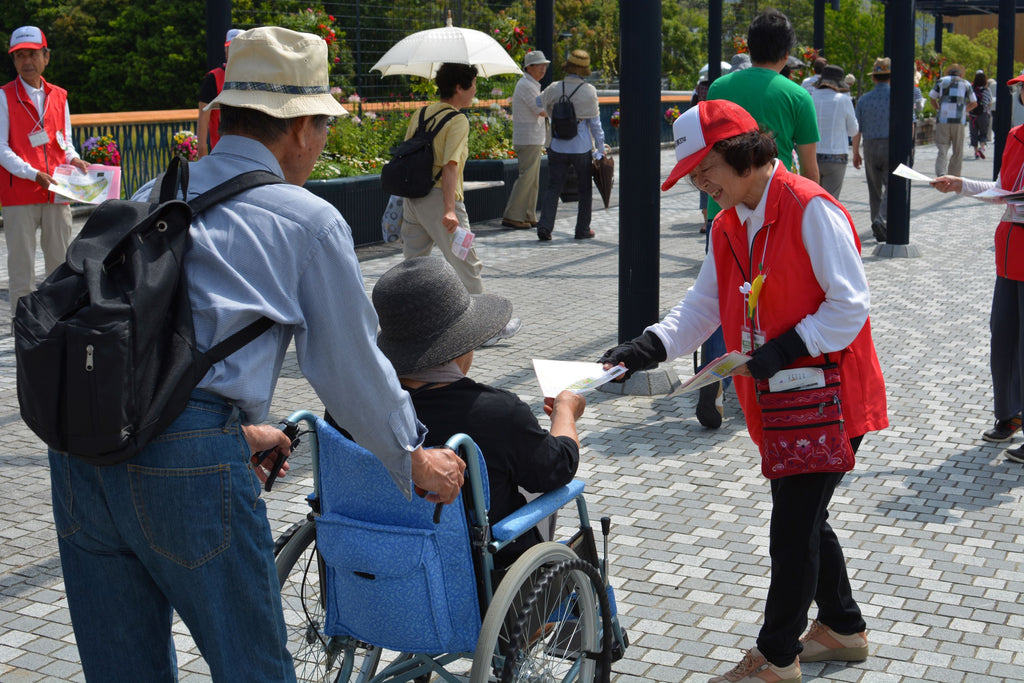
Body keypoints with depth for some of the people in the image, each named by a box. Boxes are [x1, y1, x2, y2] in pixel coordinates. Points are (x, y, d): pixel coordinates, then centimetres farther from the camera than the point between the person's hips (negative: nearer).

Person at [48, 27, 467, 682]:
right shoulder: (309, 219, 2)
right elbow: (351, 366, 8)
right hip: (186, 459, -6)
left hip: (77, 445, 7)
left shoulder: (150, 195, 20)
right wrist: (415, 461, 23)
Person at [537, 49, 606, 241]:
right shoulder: (589, 91, -8)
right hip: (582, 147, -1)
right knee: (584, 189, 12)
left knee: (553, 187, 5)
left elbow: (541, 102, 18)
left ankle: (544, 226, -9)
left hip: (558, 146, 2)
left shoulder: (554, 88, -2)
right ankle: (583, 229, 15)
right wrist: (600, 149, 4)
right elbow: (595, 122, -4)